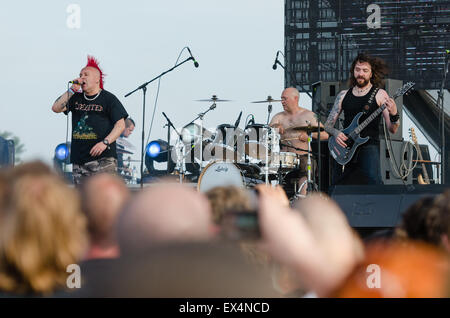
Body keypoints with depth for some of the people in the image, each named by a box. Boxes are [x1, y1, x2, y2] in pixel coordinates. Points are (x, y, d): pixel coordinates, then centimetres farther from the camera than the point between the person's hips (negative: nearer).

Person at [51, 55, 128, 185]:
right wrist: (72, 90, -2)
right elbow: (56, 108, 5)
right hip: (79, 159, 6)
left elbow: (120, 124, -4)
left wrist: (105, 142, -16)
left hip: (103, 158, -6)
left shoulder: (108, 99, 1)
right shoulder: (75, 98, 16)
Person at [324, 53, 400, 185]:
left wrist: (394, 115, -24)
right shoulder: (343, 95, 14)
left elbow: (392, 129, -2)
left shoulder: (379, 94, 3)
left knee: (374, 180, -27)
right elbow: (328, 124, 16)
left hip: (369, 145, -4)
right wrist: (336, 133, -6)